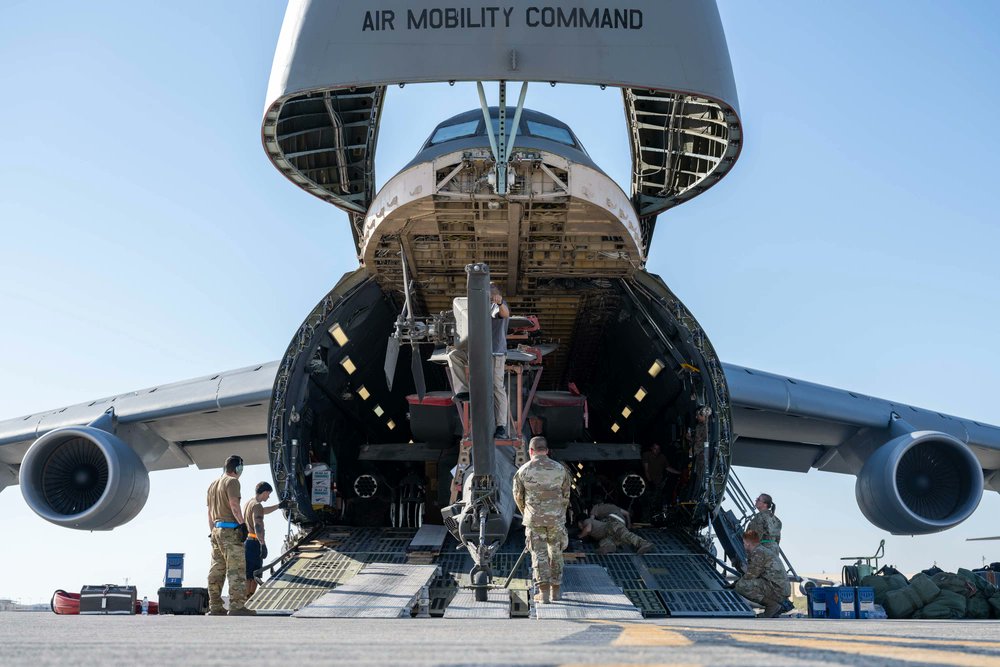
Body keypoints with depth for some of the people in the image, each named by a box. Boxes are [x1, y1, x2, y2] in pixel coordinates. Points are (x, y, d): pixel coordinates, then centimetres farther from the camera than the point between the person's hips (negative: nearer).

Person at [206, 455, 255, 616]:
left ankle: (215, 607, 10)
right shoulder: (232, 481, -6)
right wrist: (242, 524, -17)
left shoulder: (213, 484, 20)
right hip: (230, 531, -9)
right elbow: (234, 504, -18)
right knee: (236, 569, -9)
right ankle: (237, 607, -13)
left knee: (216, 570, 9)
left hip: (216, 529, 9)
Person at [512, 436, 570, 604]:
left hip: (534, 519, -1)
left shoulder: (523, 470, -5)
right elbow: (565, 496, 5)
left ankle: (543, 592, -3)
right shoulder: (560, 469, -2)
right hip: (556, 518, 1)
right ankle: (555, 590, 19)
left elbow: (518, 496, 5)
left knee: (539, 554, 5)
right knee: (555, 553, 15)